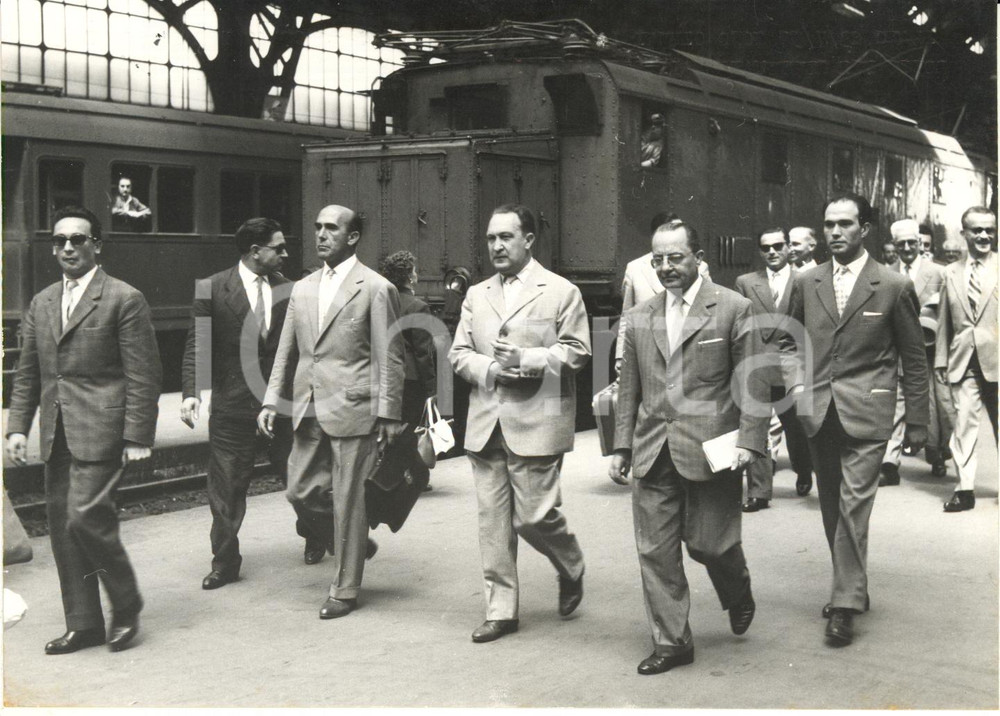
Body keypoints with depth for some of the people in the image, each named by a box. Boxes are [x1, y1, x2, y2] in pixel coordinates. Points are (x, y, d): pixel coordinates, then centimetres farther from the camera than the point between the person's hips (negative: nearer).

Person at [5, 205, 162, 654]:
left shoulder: (124, 300, -4)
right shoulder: (42, 304, 16)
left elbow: (143, 376, -8)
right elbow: (27, 373, 18)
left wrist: (138, 438, -12)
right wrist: (18, 427, 8)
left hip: (100, 431, -7)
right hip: (56, 434, 7)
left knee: (86, 517, -15)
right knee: (62, 527, 7)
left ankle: (126, 605, 7)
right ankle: (83, 624, 17)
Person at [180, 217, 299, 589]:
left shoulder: (286, 288, 4)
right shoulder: (212, 289, -4)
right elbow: (196, 345, -5)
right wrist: (191, 392, -17)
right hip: (231, 405, -2)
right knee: (226, 487, 2)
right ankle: (225, 562, 15)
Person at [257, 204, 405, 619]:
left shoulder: (376, 289, -5)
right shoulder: (302, 290, 13)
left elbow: (389, 359, -6)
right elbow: (286, 352, 16)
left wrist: (388, 416, -8)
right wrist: (271, 401, 7)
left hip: (353, 410, -6)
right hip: (308, 413, 6)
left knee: (347, 502, 1)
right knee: (301, 492, 8)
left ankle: (345, 589, 15)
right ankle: (354, 546, 32)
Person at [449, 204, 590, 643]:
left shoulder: (561, 292, 1)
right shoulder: (477, 295, 15)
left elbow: (576, 352, -5)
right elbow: (458, 353, 12)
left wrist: (526, 360, -16)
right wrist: (491, 368, -7)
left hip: (535, 422, -4)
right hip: (485, 424, 5)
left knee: (534, 516, -5)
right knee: (492, 520, 5)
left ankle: (571, 570, 26)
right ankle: (500, 610, 14)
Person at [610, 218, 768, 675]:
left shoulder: (733, 309, -2)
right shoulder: (639, 318, 12)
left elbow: (752, 382, -4)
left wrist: (749, 441, -12)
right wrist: (622, 447, 12)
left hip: (709, 450, -4)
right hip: (653, 453, 4)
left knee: (709, 541, 1)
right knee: (655, 550, 3)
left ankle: (738, 596, 34)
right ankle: (671, 641, 16)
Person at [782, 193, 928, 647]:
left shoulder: (894, 287, -2)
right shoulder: (806, 284, 8)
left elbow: (913, 359, 2)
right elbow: (789, 342, 18)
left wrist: (917, 422, 2)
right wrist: (798, 384, 0)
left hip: (866, 413, -4)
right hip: (819, 414, 4)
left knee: (854, 504, -11)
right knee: (832, 507, 12)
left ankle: (846, 604, -5)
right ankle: (851, 588, 26)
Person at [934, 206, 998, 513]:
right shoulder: (952, 273, 9)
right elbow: (945, 322, 11)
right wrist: (941, 360, 7)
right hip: (963, 361, 2)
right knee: (964, 422, -3)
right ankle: (965, 489, 1)